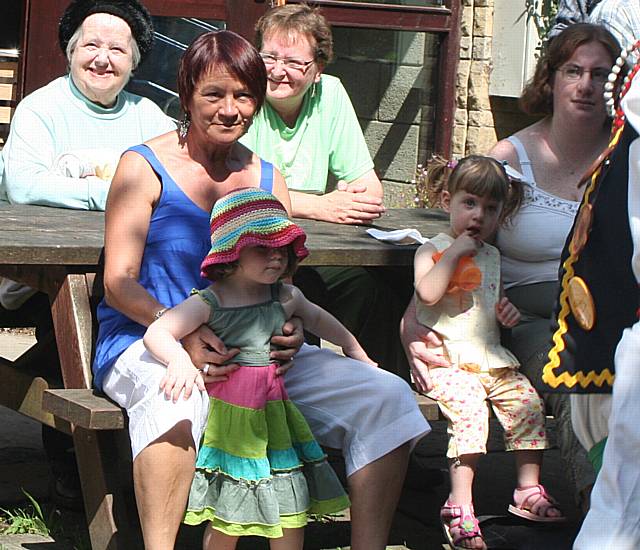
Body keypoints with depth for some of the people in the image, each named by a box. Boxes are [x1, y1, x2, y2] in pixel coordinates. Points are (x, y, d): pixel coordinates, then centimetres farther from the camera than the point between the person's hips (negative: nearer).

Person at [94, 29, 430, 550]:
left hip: (257, 349, 5)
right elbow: (119, 284, -5)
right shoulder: (144, 167, 1)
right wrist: (186, 335, -24)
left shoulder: (267, 179, 16)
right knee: (179, 394, -42)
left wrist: (290, 331, -11)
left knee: (386, 397, -12)